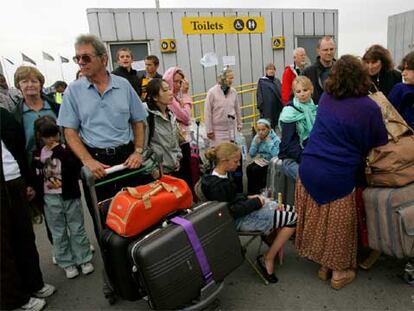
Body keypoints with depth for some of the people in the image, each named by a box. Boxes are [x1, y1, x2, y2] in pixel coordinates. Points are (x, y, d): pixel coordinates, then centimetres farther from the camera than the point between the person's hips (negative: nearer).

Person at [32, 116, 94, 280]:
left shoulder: (68, 149, -7)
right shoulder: (37, 154, 2)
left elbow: (75, 168, -21)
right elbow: (35, 176, 8)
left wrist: (60, 152, -23)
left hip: (70, 196, -2)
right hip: (50, 199, 3)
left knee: (77, 229, 9)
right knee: (59, 233, 12)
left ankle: (84, 259, 24)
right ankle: (67, 263, 26)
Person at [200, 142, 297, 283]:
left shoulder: (222, 175, 3)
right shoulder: (216, 185, -26)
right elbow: (229, 212, -25)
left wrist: (248, 198, 3)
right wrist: (255, 203, -17)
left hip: (245, 210, 10)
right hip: (241, 220, -10)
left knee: (290, 210, 10)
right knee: (293, 218, -9)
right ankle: (267, 259, 0)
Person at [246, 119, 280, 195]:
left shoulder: (275, 139, -12)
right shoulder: (256, 138, 3)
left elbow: (276, 155, -25)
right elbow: (251, 154, 2)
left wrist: (269, 142, -23)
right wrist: (256, 143, -12)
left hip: (270, 163, -5)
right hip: (259, 161, 5)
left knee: (255, 170, -27)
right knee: (248, 168, -23)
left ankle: (256, 191, -7)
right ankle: (250, 192, -8)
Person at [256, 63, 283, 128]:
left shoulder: (277, 81, 15)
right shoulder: (262, 81, 1)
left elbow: (281, 94, 15)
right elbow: (259, 95, -4)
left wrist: (282, 105, 6)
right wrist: (260, 105, -12)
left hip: (277, 107, 5)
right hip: (267, 108, -5)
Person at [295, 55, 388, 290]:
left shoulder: (325, 99, 3)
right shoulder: (369, 108, -11)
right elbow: (379, 146, 0)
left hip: (310, 168, 4)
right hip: (339, 175, -4)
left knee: (318, 218, 18)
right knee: (338, 224, 14)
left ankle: (324, 265, 36)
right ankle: (340, 271, 32)